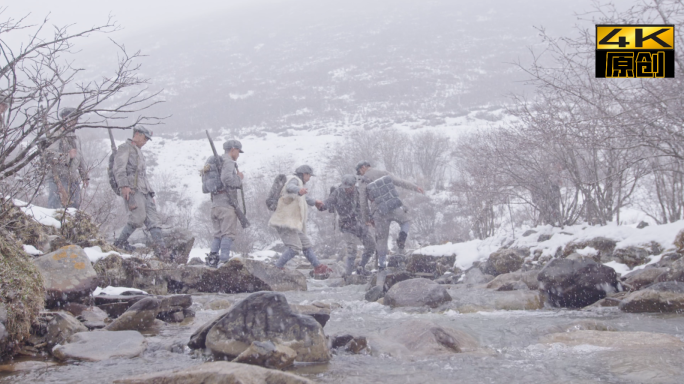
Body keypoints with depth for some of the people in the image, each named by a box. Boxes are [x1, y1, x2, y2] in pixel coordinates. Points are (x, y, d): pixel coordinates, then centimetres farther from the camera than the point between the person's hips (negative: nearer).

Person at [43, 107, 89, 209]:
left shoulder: (75, 138, 21)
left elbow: (80, 158, 29)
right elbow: (49, 155, -19)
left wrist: (84, 177, 27)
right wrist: (68, 155, -19)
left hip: (73, 179, 8)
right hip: (58, 178, -8)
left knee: (75, 206, 7)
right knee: (56, 206, -11)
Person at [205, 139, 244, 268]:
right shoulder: (228, 162, -8)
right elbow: (226, 178, -25)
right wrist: (239, 178, -8)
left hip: (215, 204, 9)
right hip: (226, 204, -9)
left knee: (218, 234, 13)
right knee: (229, 233, -7)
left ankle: (212, 256, 6)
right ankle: (224, 259, -13)